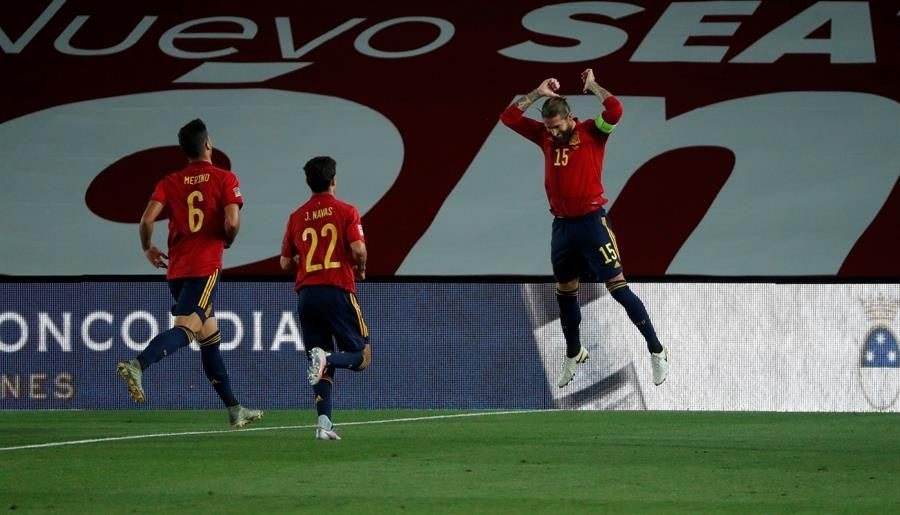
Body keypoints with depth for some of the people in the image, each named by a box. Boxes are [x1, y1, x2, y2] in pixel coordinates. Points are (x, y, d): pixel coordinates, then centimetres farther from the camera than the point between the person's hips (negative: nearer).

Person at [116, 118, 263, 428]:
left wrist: (148, 249, 15)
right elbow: (232, 222, -14)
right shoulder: (224, 179, -2)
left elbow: (147, 219, -3)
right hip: (205, 267, -6)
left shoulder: (169, 183, 8)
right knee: (186, 328, -16)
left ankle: (234, 410, 18)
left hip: (176, 269, 6)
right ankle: (138, 365, -42)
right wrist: (227, 241, 8)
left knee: (210, 335, 13)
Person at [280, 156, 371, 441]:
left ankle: (324, 422, -7)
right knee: (362, 356, 5)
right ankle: (327, 358, -26)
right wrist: (360, 270, 8)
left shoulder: (296, 217, 10)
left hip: (306, 294, 4)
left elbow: (285, 263, 12)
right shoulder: (346, 212, -1)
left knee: (323, 368, 8)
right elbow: (358, 249, -13)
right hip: (338, 291, -4)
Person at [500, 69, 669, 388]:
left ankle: (656, 351, -3)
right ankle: (573, 355, 33)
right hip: (561, 224, 6)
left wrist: (592, 86, -9)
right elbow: (508, 117, 9)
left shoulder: (592, 132, -6)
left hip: (591, 221, -6)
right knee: (565, 292, 15)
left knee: (617, 286, -8)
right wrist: (539, 93, 3)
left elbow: (615, 110, -24)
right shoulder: (545, 136, 8)